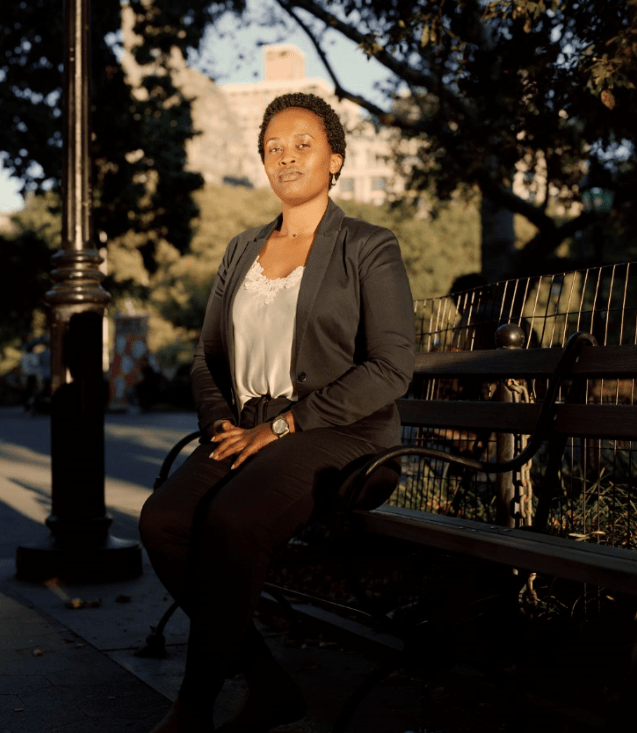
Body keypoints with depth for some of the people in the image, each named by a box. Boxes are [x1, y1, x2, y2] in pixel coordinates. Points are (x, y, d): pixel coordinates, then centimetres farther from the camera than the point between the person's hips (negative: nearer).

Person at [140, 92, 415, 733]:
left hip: (340, 437, -5)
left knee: (232, 519, -34)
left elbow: (390, 370, -8)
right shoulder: (241, 251, 20)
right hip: (247, 434, 5)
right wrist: (221, 423, 0)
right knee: (162, 520, -25)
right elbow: (207, 356, 21)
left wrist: (282, 425, -13)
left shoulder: (370, 249, 3)